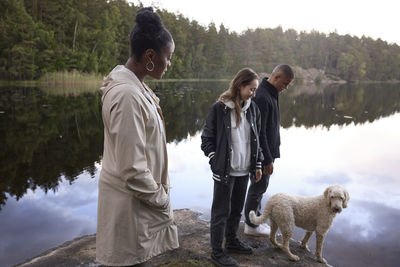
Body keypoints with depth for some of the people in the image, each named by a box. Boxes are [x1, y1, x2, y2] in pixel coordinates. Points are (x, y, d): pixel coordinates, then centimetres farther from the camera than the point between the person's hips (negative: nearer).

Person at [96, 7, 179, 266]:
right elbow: (132, 169, -25)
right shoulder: (127, 95, -26)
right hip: (131, 199, -8)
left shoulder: (136, 85, 3)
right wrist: (160, 197, -10)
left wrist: (160, 192, 11)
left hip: (144, 192, 8)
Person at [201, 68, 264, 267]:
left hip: (244, 170, 6)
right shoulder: (219, 108, -11)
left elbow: (256, 139, 13)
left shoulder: (252, 108, 6)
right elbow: (207, 140, -6)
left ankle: (232, 241, 38)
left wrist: (257, 165, 11)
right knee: (221, 211, 4)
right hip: (225, 171, -6)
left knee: (237, 209, 19)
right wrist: (217, 163, -12)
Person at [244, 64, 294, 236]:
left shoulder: (271, 94, 10)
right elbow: (259, 132, -25)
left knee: (260, 186, 19)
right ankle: (251, 225, 18)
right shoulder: (262, 97, -23)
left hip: (268, 150, 10)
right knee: (258, 187, 3)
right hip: (262, 152, -10)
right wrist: (267, 159, -22)